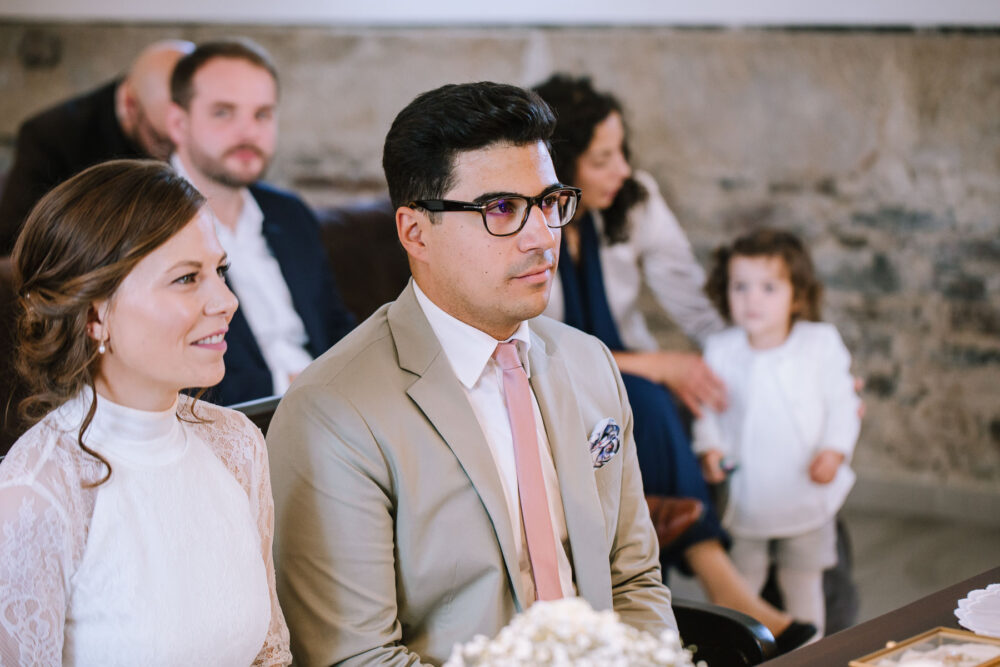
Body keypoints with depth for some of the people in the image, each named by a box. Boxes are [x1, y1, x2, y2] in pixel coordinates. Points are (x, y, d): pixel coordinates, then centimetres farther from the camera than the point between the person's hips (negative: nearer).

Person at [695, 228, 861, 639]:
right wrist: (710, 447, -13)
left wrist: (834, 450, -14)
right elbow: (708, 408, 2)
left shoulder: (822, 343, -7)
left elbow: (841, 403, -2)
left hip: (805, 493, 0)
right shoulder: (719, 350, -5)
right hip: (745, 494, 0)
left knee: (804, 582, 15)